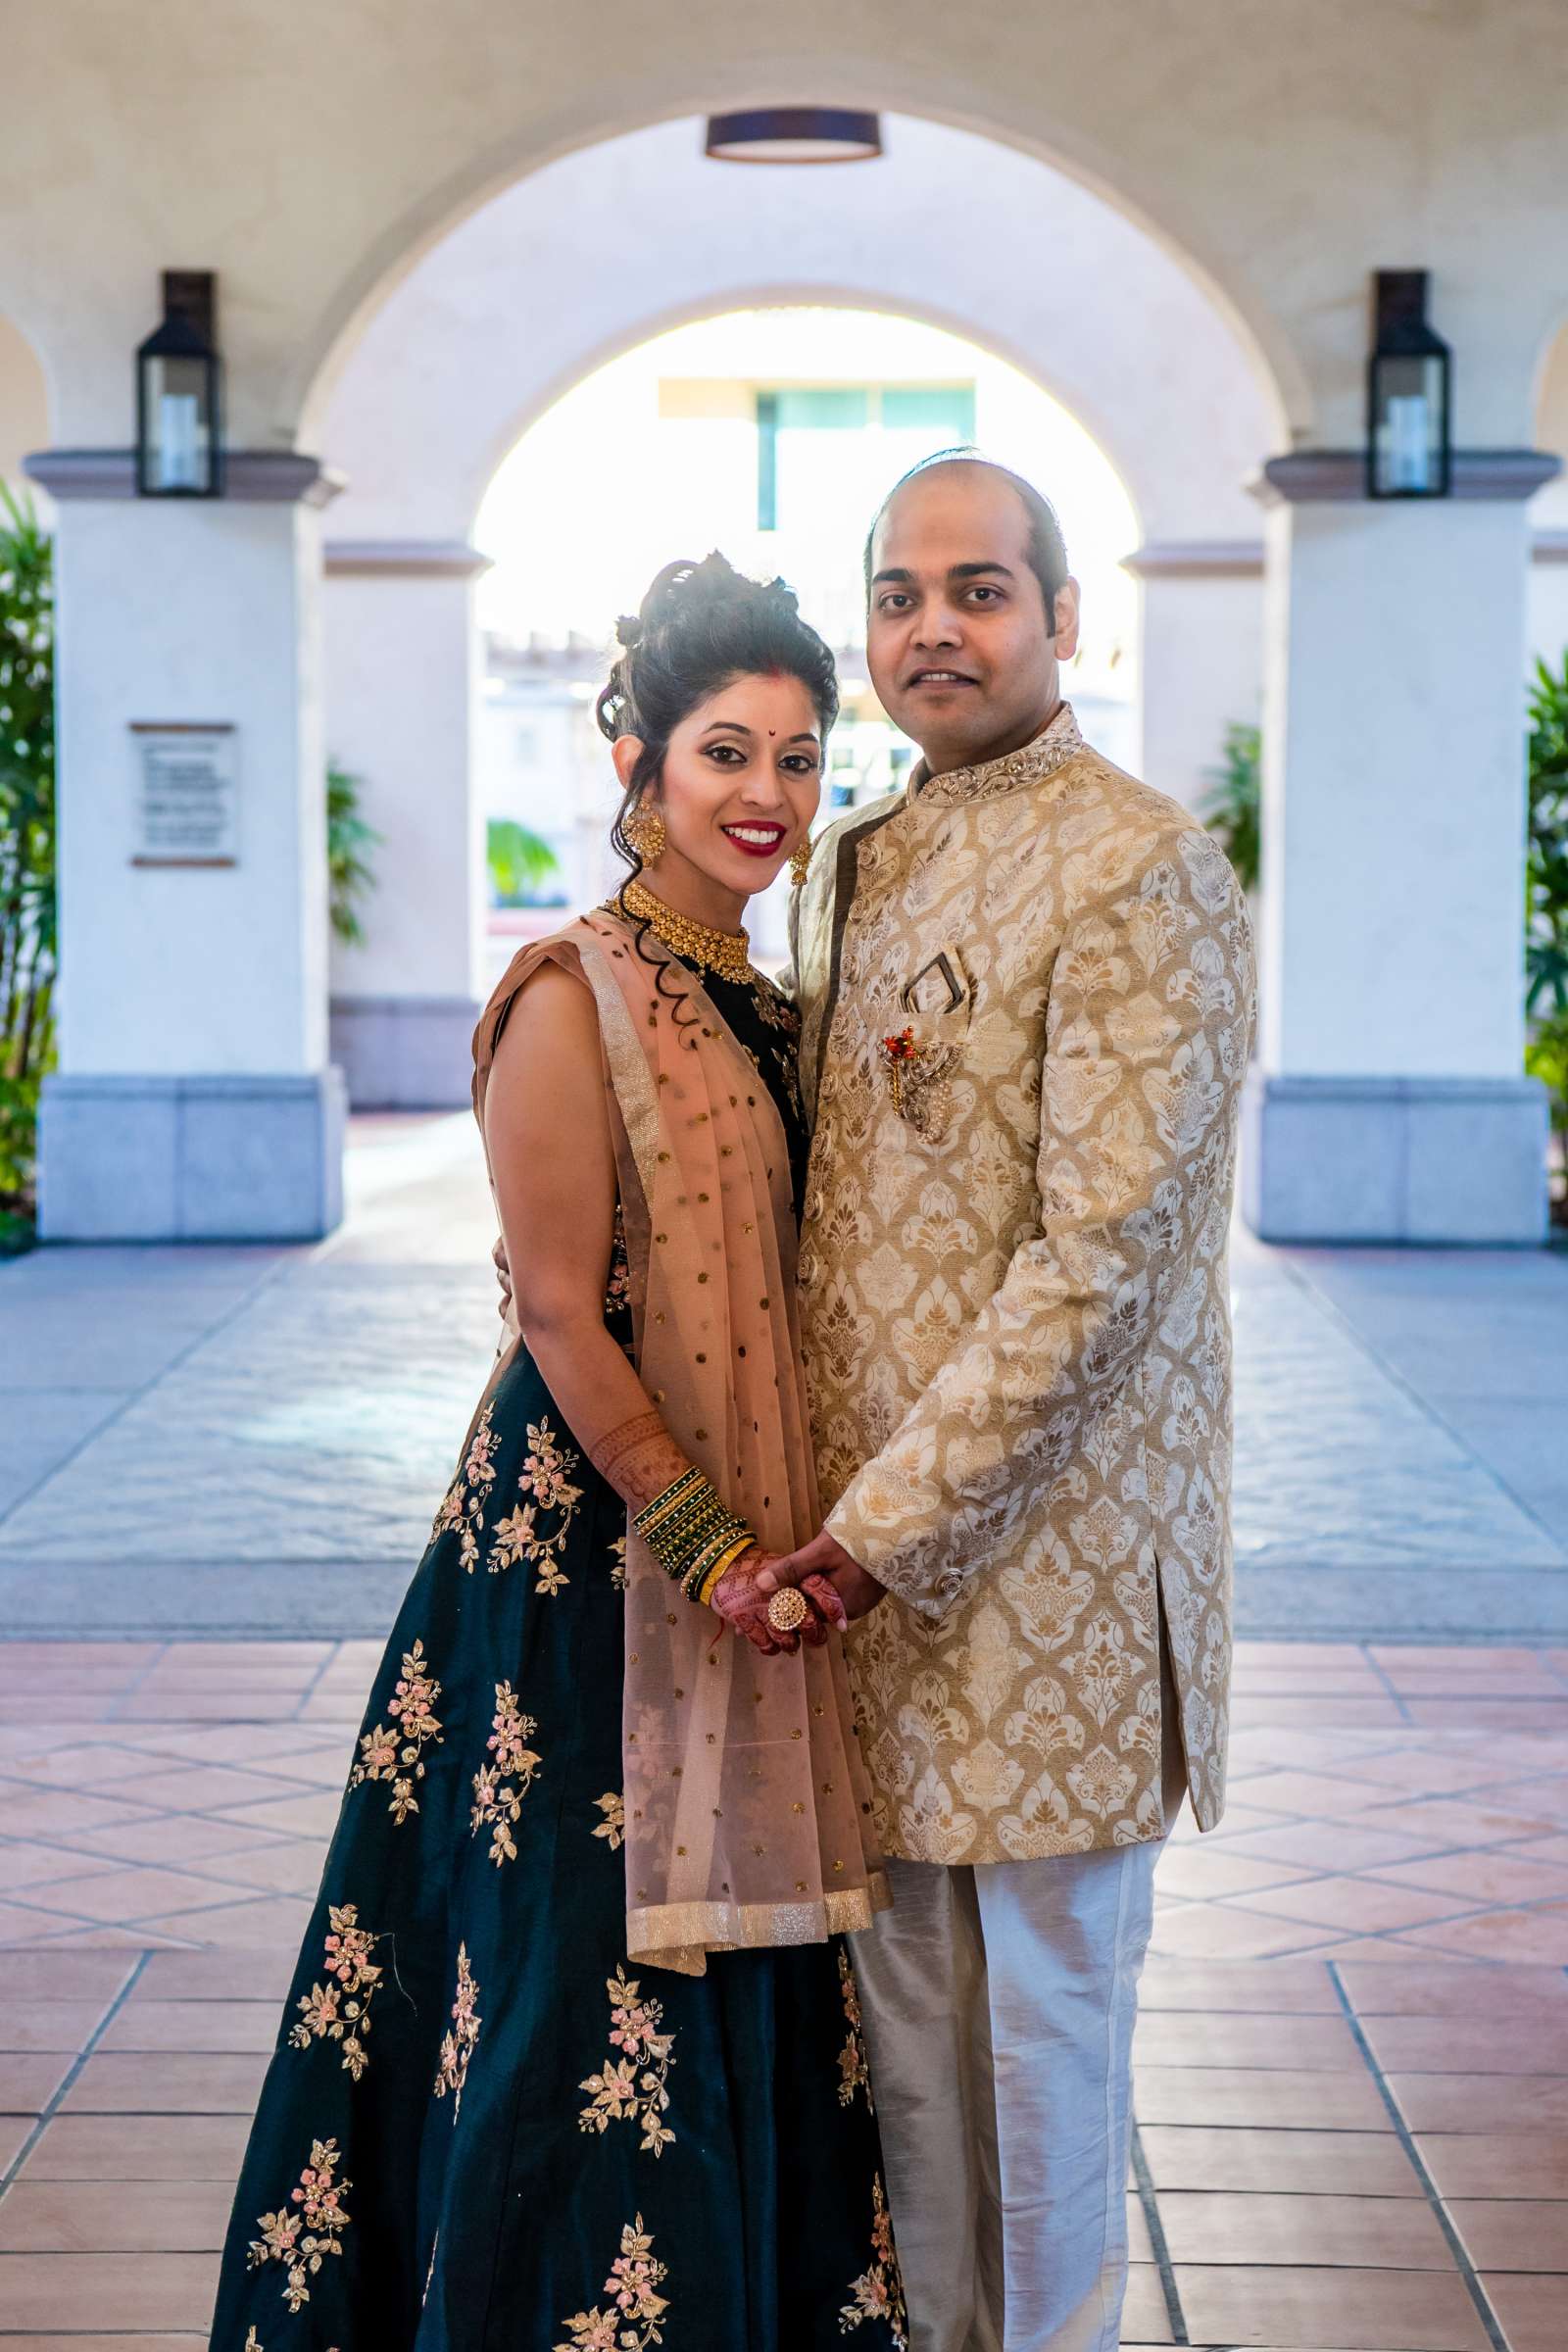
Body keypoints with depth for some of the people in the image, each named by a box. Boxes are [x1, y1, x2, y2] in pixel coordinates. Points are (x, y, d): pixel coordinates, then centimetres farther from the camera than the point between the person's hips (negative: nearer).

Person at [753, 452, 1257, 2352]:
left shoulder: (1141, 871, -12)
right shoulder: (855, 863, 13)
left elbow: (1100, 1248, -18)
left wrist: (888, 1527, -17)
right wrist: (837, 1518, 8)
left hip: (1046, 1548, -7)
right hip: (867, 1548, 7)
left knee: (1045, 2024, 6)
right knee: (910, 2020, 15)